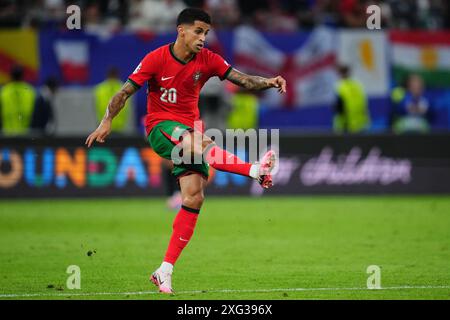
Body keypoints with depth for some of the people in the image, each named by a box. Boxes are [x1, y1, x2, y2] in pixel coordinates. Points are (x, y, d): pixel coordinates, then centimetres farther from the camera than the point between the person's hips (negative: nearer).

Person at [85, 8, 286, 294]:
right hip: (160, 126, -4)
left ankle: (165, 271, -8)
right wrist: (107, 121, -19)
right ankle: (255, 171, -47)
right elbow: (126, 92, -7)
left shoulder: (207, 60, 0)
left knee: (194, 197, -11)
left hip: (190, 129, 4)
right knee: (195, 142, -39)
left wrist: (267, 82, -28)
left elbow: (242, 79, -8)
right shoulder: (157, 59, -9)